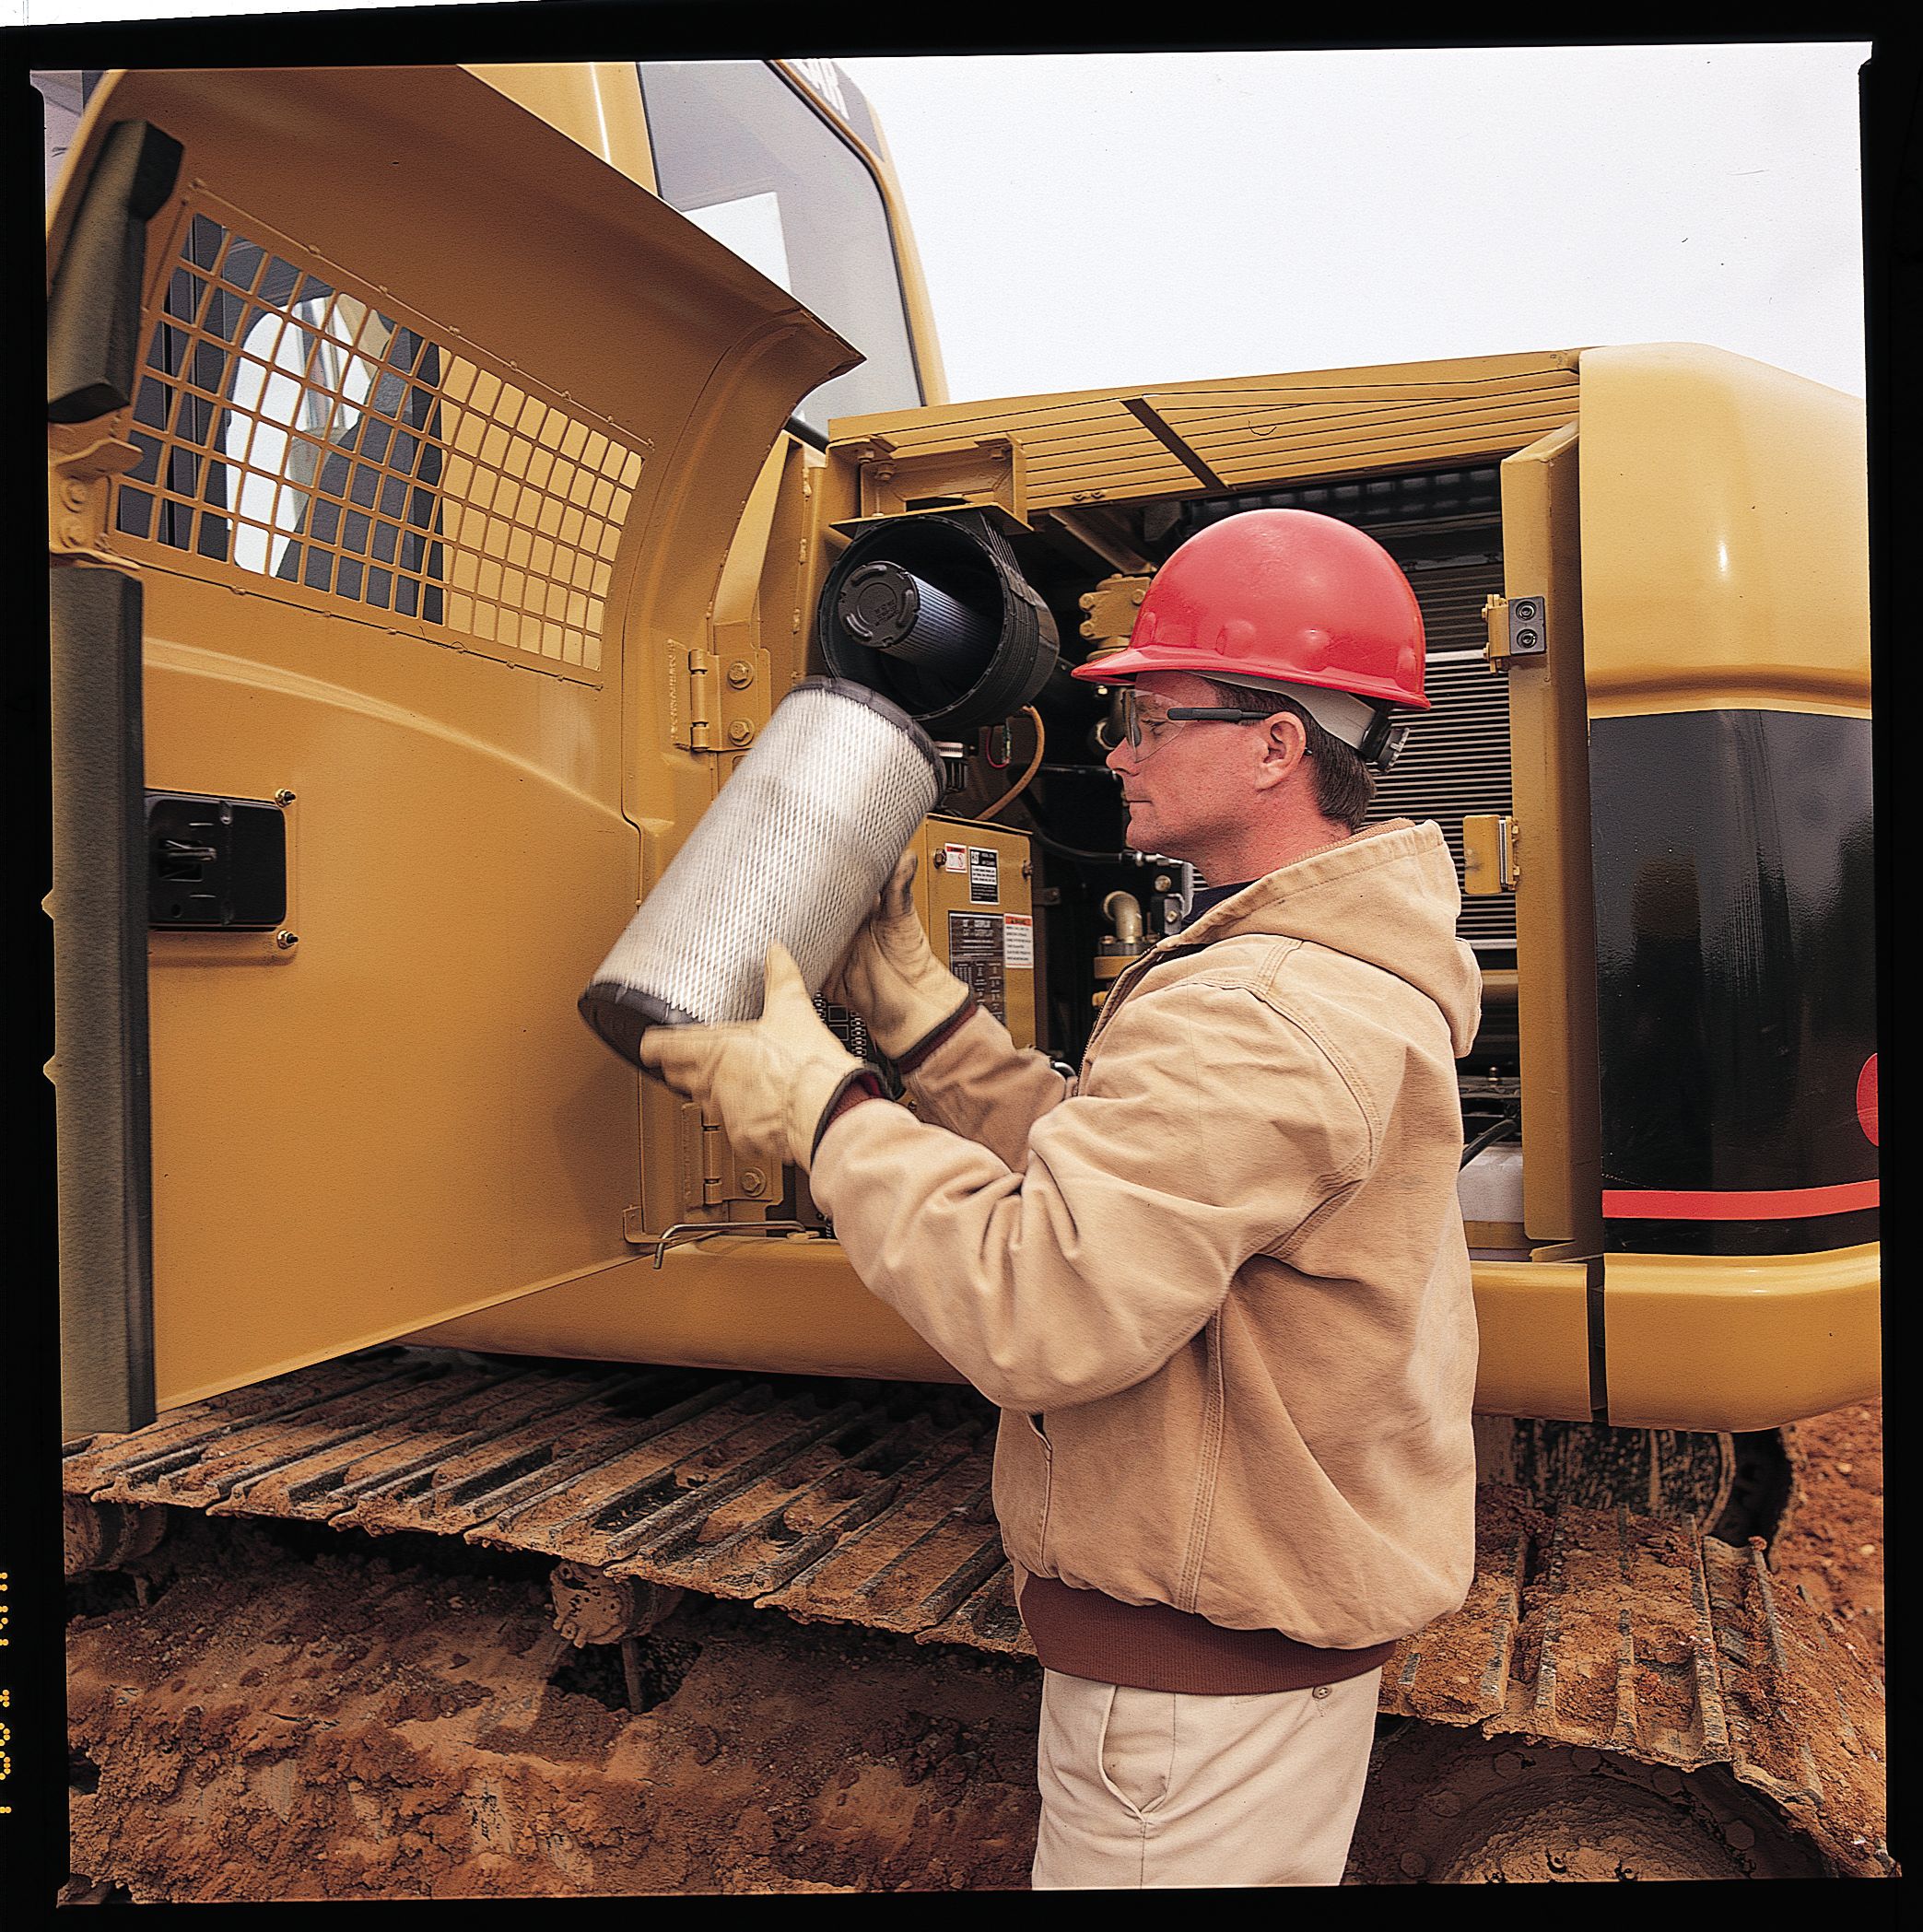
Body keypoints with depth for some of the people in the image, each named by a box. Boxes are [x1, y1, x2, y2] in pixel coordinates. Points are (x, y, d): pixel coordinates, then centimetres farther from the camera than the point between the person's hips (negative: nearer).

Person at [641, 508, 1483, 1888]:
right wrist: (904, 996, 3)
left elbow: (1041, 1310, -35)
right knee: (1270, 1868, 27)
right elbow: (1087, 1163, 7)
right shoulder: (1346, 976, 8)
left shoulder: (1257, 1020, -29)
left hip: (1200, 1657, -10)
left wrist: (814, 1102, -24)